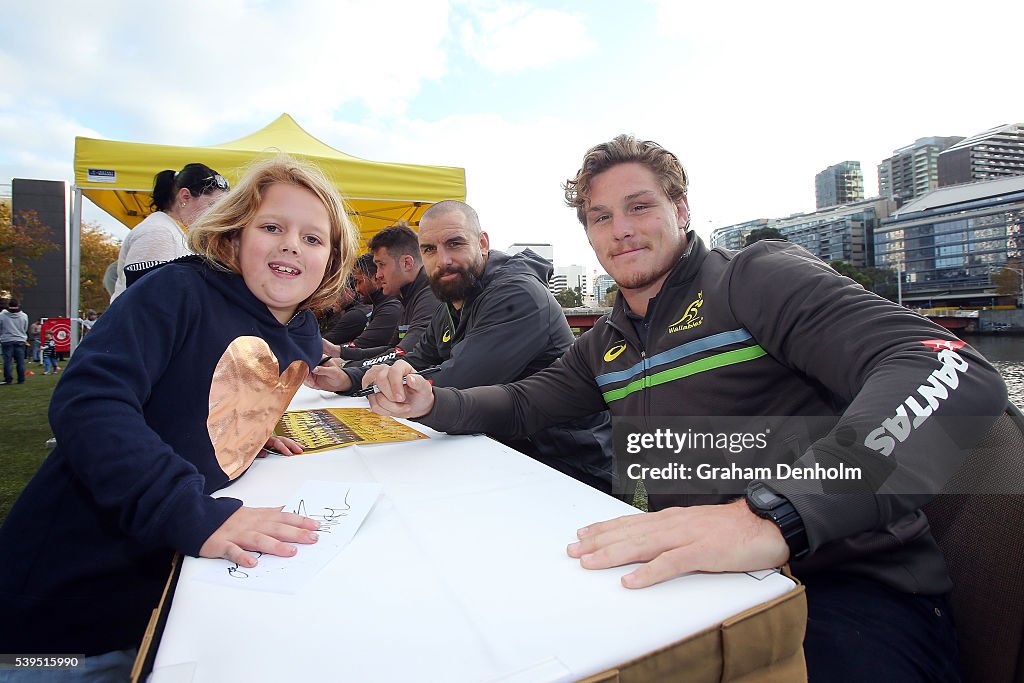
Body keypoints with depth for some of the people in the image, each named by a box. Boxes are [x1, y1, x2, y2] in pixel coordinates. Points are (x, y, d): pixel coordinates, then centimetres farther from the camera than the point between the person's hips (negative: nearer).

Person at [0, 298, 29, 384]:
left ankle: (8, 379, 4)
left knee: (8, 361, 4)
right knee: (20, 361, 5)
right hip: (20, 341, 1)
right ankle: (21, 379, 8)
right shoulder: (24, 316, -3)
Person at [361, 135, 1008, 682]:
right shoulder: (606, 344, 13)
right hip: (692, 573, 5)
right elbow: (522, 405, 21)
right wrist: (433, 403, 0)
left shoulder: (755, 277, -8)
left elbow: (954, 370, -21)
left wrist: (774, 513, -37)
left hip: (846, 579, -4)